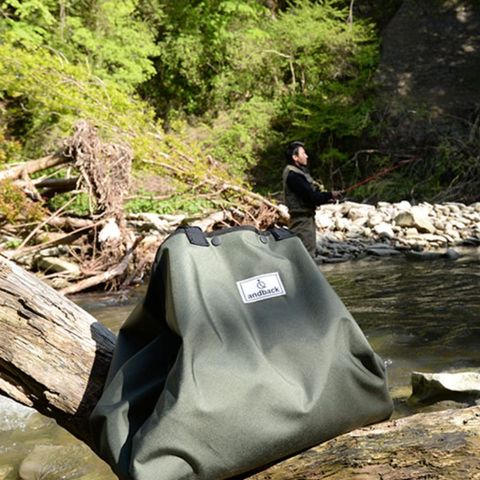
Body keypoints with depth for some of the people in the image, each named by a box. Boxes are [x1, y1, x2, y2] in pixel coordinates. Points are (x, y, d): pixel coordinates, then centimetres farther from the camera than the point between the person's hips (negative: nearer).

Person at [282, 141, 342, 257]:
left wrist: (326, 198, 1)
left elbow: (311, 194, 15)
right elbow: (310, 196, -21)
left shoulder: (299, 171, 14)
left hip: (307, 218, 10)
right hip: (302, 219, -10)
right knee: (307, 252, -9)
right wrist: (330, 195, -9)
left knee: (310, 248, 15)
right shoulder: (293, 175, -19)